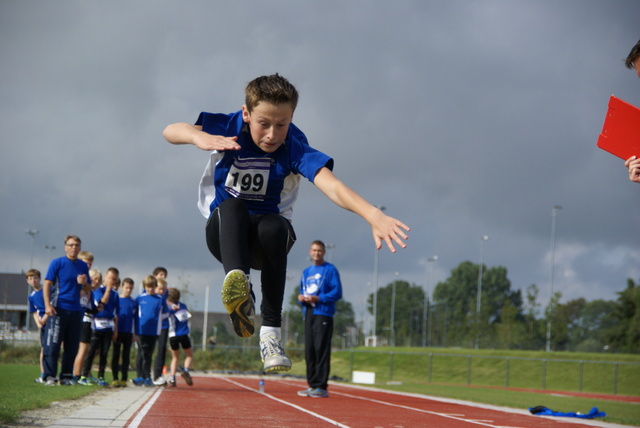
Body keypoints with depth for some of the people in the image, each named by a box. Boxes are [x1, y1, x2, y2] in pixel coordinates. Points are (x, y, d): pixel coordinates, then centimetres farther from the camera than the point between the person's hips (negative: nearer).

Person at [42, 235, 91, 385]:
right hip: (58, 309, -5)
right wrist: (47, 305, -17)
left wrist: (84, 283, -4)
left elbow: (88, 289, 20)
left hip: (76, 311, 5)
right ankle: (50, 376, -5)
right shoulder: (57, 263, 0)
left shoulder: (83, 266, 13)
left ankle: (66, 376, 13)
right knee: (52, 344, -7)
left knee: (72, 346, 6)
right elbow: (47, 284, -5)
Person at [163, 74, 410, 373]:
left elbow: (330, 184, -34)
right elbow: (170, 132, -17)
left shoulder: (294, 147, -16)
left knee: (274, 228, -35)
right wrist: (198, 137, -41)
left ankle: (271, 330, -33)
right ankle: (237, 280, -58)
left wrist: (373, 214, -53)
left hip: (263, 243, 0)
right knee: (232, 206, -32)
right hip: (225, 233, 1)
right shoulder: (230, 128, -10)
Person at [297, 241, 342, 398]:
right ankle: (312, 385, 11)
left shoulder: (330, 270, 0)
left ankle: (321, 387, -13)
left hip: (323, 313, -7)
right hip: (308, 314, 7)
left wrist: (317, 298, -16)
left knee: (321, 349, -11)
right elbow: (302, 292, 26)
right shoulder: (306, 272, 20)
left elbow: (337, 292, -7)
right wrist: (301, 298, 2)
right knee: (309, 350, 5)